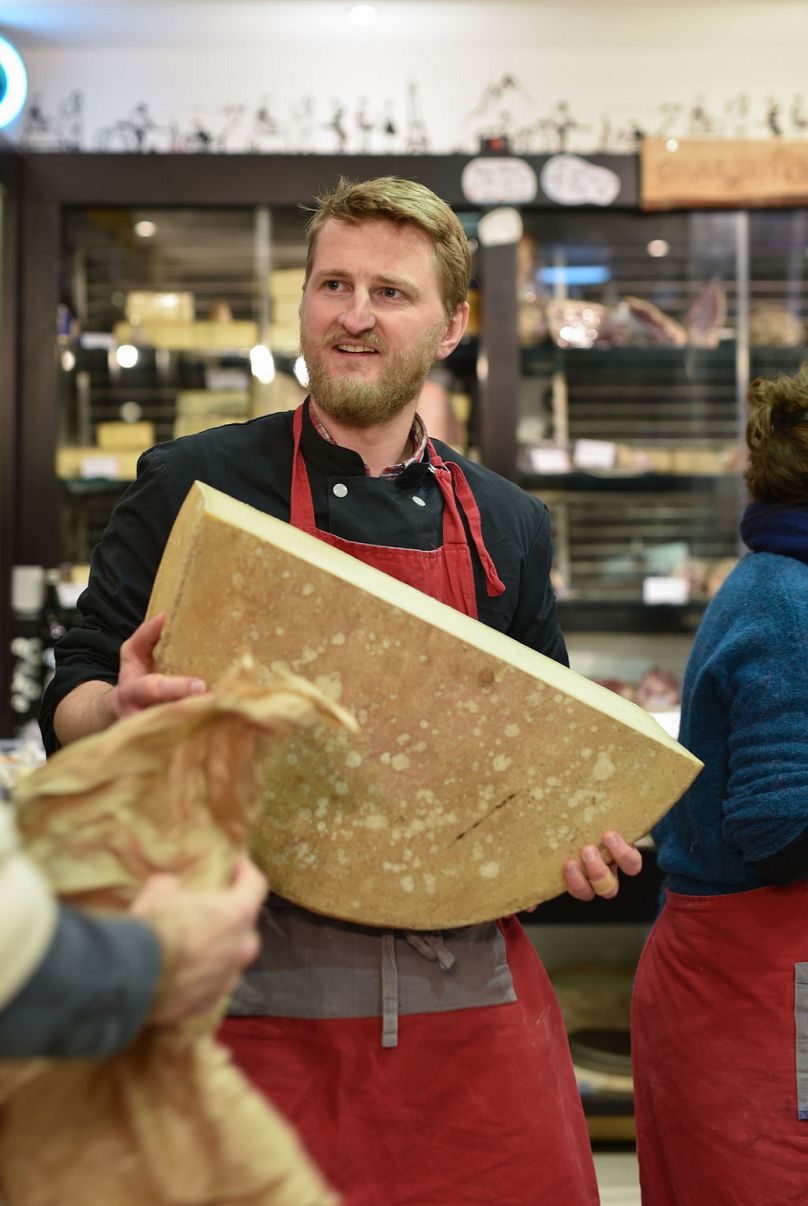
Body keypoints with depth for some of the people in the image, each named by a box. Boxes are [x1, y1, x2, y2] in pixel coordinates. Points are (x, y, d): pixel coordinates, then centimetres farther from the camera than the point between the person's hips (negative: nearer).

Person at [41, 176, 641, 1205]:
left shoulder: (507, 524, 10)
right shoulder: (191, 487, -1)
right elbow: (71, 706, 1)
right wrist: (120, 713, -21)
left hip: (472, 998, 3)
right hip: (264, 998, -3)